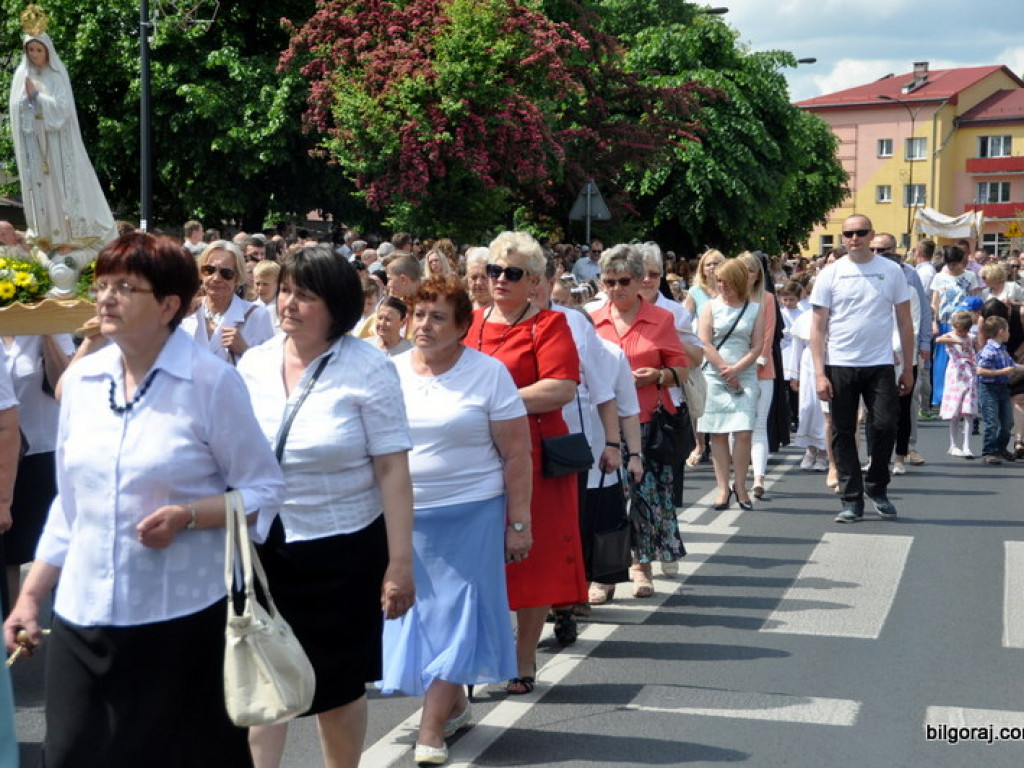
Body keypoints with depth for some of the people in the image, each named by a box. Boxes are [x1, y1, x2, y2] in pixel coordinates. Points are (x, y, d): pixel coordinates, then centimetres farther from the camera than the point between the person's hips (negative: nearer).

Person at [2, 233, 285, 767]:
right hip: (83, 613, 5)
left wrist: (186, 517, -19)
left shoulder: (211, 381, -8)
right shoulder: (81, 379, 7)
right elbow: (70, 502, 14)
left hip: (183, 613, -4)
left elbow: (264, 490, -4)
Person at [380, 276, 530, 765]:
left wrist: (518, 523, -8)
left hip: (471, 516, -4)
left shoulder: (489, 373, -5)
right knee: (417, 613, 10)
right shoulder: (390, 372, 5)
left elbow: (517, 454, -5)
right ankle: (454, 705, 29)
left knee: (456, 615, -2)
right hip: (403, 516, 4)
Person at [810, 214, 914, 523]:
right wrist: (819, 373, -7)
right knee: (843, 433, 3)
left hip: (880, 365, 0)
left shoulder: (891, 271, 4)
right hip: (840, 365, 0)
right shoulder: (830, 274, 1)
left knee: (886, 425, -6)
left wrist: (908, 368, 4)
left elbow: (904, 322, 7)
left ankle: (877, 487, 18)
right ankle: (851, 500, 13)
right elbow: (818, 327, 0)